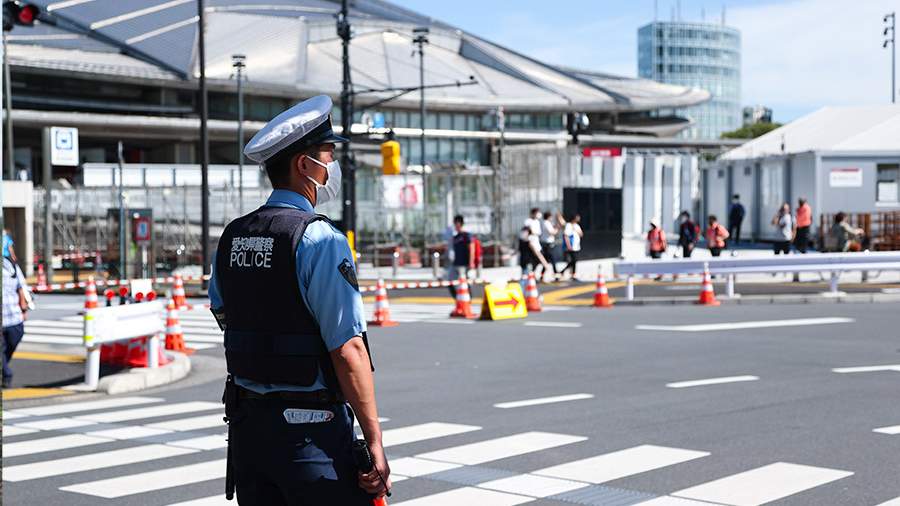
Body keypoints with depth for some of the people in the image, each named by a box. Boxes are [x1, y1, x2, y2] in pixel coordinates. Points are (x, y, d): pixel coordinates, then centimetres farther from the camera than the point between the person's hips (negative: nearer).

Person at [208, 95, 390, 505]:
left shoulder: (231, 237, 8)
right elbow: (348, 349, -19)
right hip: (311, 428, -7)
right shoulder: (320, 240, -15)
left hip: (246, 422, 7)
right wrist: (374, 441, -17)